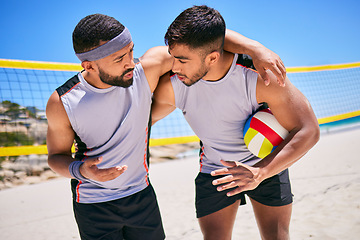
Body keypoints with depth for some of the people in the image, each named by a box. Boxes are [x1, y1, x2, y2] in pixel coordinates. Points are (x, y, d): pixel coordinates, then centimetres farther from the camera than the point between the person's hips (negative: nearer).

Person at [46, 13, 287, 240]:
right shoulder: (62, 103, -20)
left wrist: (255, 48, -25)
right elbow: (56, 155, -5)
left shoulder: (145, 71, -19)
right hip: (93, 206, -2)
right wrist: (79, 170, -27)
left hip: (141, 195, 2)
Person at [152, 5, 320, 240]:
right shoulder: (171, 86, -23)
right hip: (214, 170, 1)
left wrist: (259, 173, -39)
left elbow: (307, 131, -27)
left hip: (267, 165, -1)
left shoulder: (257, 76, -30)